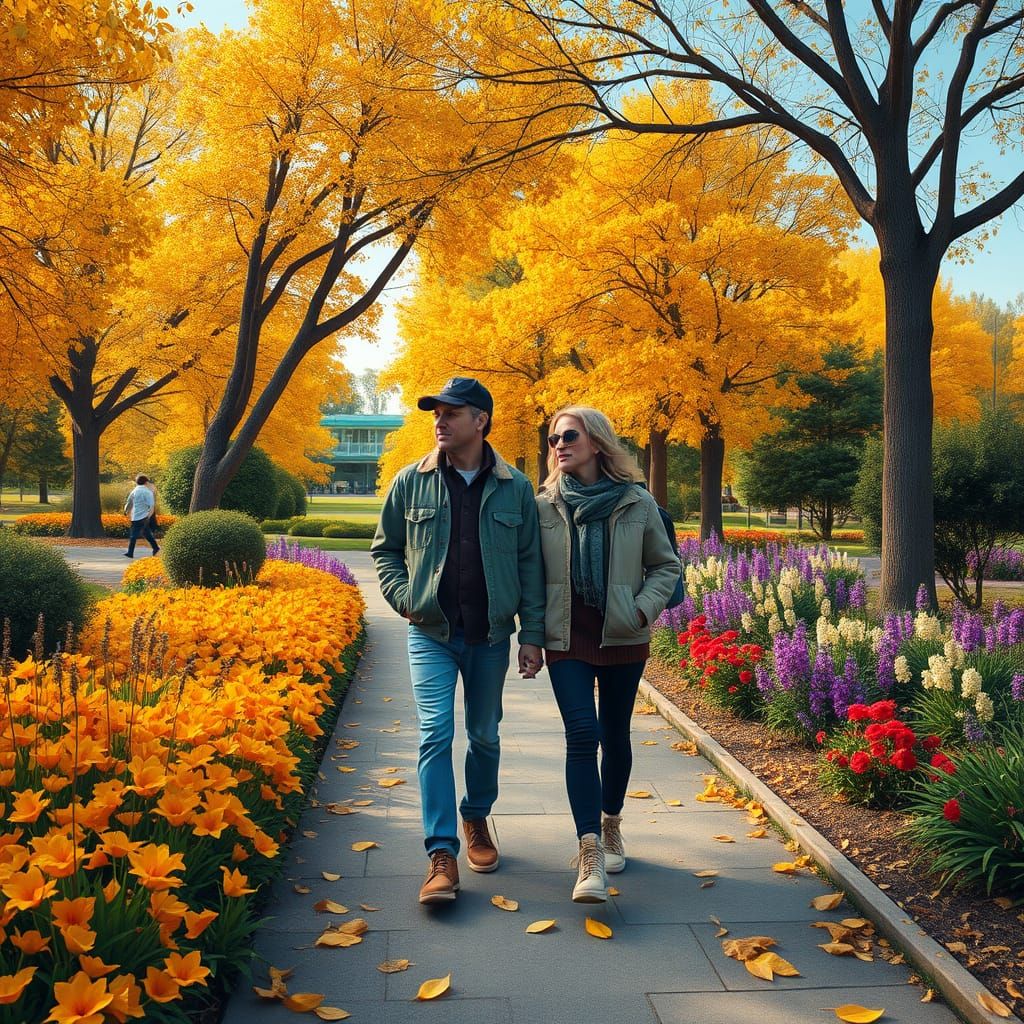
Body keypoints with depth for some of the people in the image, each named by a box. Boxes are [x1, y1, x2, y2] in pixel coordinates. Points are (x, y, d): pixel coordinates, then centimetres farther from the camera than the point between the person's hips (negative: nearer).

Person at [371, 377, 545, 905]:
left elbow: (529, 565, 2)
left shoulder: (515, 488, -1)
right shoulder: (412, 481, -1)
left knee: (484, 735, 13)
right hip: (431, 633, -1)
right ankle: (442, 853, -5)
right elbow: (385, 549, 9)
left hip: (491, 636, 1)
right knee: (435, 734, -9)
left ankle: (477, 818, 37)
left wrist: (532, 634, -1)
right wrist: (404, 598, -6)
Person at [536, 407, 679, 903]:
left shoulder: (637, 503, -2)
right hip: (567, 638, -1)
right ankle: (590, 852, -13)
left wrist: (645, 607, -8)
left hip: (623, 638, 1)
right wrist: (532, 635, -2)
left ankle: (611, 825, 34)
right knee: (582, 733, -13)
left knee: (615, 735, 12)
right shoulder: (543, 506, -1)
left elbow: (666, 565, 7)